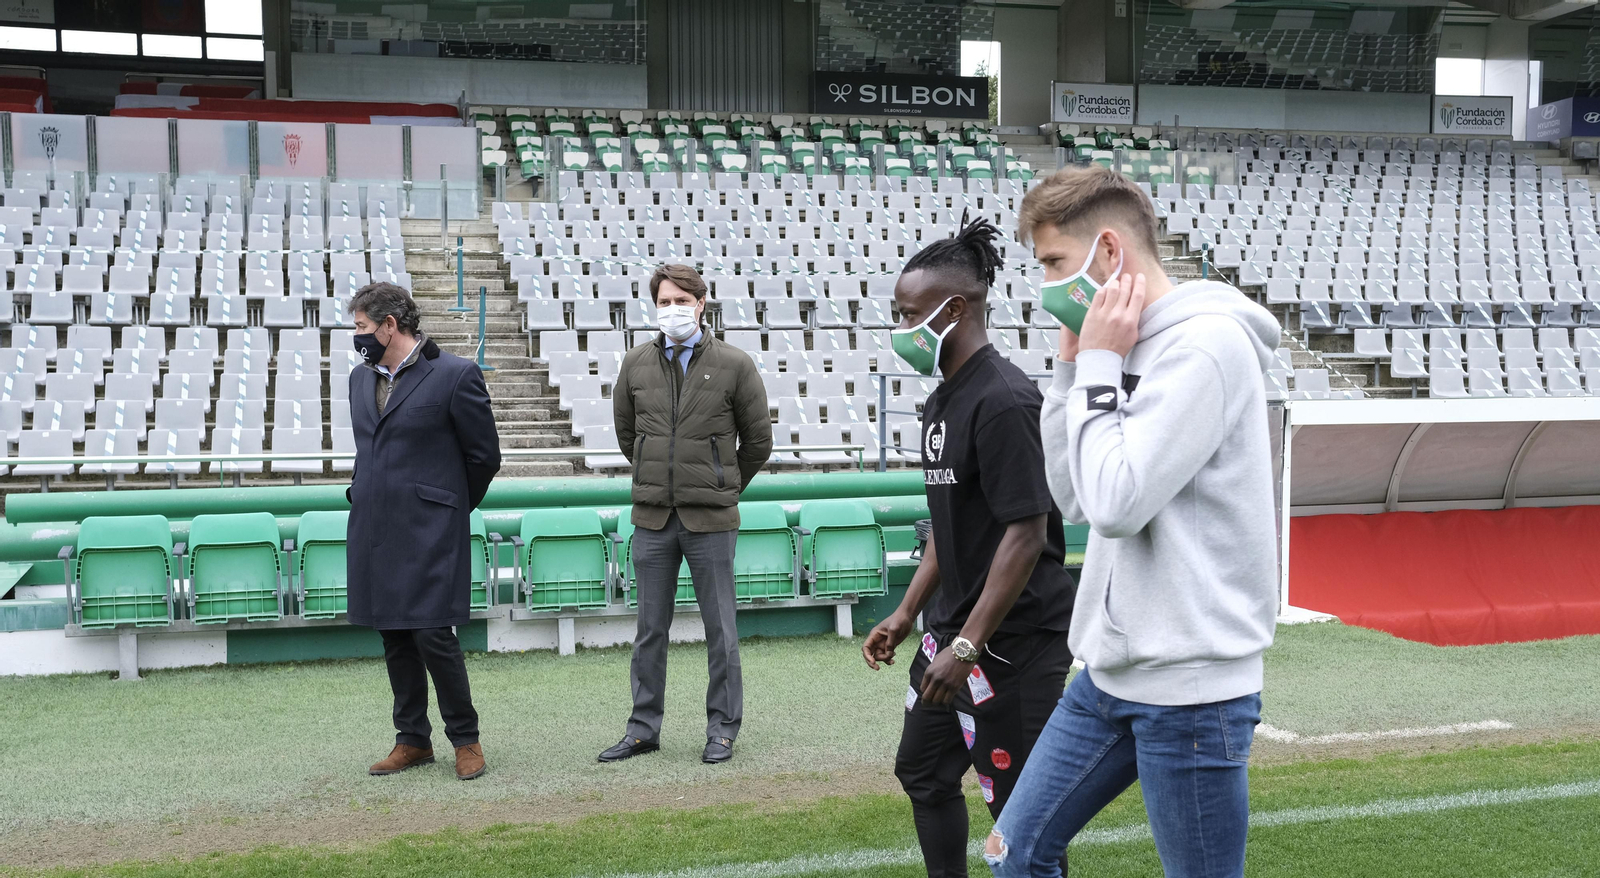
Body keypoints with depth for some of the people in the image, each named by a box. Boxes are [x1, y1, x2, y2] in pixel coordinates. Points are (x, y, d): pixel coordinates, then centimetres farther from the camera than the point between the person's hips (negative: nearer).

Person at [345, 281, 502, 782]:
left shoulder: (455, 376, -8)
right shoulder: (361, 378, 13)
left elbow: (485, 456, -2)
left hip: (428, 534, -7)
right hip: (373, 533, 7)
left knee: (433, 636, -8)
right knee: (394, 640, 10)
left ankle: (465, 739, 9)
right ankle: (412, 740, 22)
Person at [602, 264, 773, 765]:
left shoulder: (734, 365, -3)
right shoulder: (636, 364, 5)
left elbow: (758, 441, 6)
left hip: (711, 519, -3)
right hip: (652, 517, 3)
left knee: (720, 629, 5)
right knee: (650, 628, 10)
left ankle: (723, 726, 18)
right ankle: (644, 727, 21)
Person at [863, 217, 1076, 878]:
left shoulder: (1003, 400, -19)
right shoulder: (943, 401, 11)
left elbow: (1026, 532, -23)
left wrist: (968, 645, -23)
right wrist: (907, 613, 16)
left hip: (1014, 638, -10)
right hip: (953, 628, 10)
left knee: (1020, 804, 1)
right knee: (924, 772, 19)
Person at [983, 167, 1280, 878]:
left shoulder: (1207, 345, -17)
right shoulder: (1130, 346, 10)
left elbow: (1116, 505, -24)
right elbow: (1075, 499, 11)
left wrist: (1099, 365, -13)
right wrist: (1074, 365, 5)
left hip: (1189, 683, -8)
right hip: (1113, 668, 9)